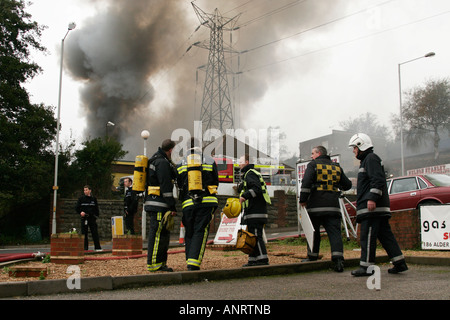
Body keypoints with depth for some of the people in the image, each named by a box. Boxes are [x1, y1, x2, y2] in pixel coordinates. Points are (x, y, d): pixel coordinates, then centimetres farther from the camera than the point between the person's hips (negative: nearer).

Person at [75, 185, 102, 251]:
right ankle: (85, 247, 9)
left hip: (92, 218, 0)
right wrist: (80, 212, -12)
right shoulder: (81, 198, 4)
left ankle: (97, 247, 0)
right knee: (84, 233, 2)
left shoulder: (93, 199, 8)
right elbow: (77, 208, 6)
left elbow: (96, 208, 14)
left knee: (95, 232, -3)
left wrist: (96, 216, 5)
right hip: (84, 218, 0)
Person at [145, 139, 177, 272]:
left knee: (163, 234, 14)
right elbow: (166, 186, -18)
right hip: (159, 205, -11)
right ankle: (153, 264, -5)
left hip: (153, 204, 11)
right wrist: (172, 207, -17)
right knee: (158, 233, -8)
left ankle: (161, 263, 19)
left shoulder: (154, 160, 21)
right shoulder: (162, 162, -12)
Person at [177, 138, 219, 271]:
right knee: (200, 232, -2)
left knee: (189, 233, 12)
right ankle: (194, 263, -13)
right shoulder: (210, 161, 6)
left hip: (188, 204, 1)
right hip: (206, 202, -1)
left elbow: (179, 186, 10)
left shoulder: (180, 164, 7)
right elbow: (215, 183, 11)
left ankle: (190, 262, 14)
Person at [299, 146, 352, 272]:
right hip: (333, 206, 3)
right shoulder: (337, 167, 16)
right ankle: (338, 260, -18)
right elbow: (347, 185, 21)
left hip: (316, 206, -2)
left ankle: (312, 256, 22)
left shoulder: (313, 165, 2)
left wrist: (303, 200, -6)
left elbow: (306, 182, -12)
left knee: (313, 232, 12)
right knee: (334, 232, -4)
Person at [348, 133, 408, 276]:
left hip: (372, 207, -10)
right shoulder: (367, 160, 25)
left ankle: (366, 267, -6)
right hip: (379, 207, 10)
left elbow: (378, 180, -19)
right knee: (385, 234, 9)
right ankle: (399, 263, 10)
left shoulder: (371, 158, -6)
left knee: (367, 236, -8)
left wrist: (372, 198, -25)